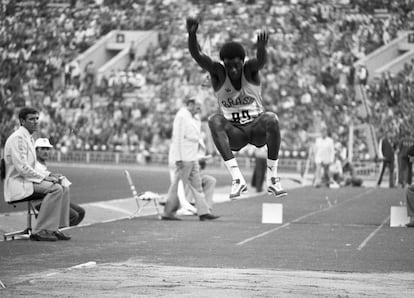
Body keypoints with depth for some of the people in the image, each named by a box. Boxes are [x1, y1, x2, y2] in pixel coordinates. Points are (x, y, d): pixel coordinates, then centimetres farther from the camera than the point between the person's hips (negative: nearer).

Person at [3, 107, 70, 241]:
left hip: (27, 180, 10)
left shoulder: (29, 138, 18)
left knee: (62, 186, 1)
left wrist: (47, 176, 6)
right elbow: (22, 167, -22)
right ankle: (39, 231, -22)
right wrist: (44, 177, -18)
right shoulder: (17, 138, -15)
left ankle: (54, 228, 0)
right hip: (18, 185, -10)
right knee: (56, 188, -24)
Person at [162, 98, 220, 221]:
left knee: (196, 184, 8)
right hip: (183, 157, -10)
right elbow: (178, 138, -18)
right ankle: (168, 213, -2)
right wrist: (179, 159, -21)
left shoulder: (190, 118, 17)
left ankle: (203, 212, 9)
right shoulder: (181, 116, -13)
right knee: (178, 185, -6)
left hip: (191, 158, 10)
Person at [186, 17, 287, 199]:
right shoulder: (217, 72, -7)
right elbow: (196, 55, -24)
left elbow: (261, 60, -32)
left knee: (271, 119, -33)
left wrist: (261, 48, -57)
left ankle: (273, 179, -25)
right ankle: (237, 179, -37)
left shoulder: (250, 69, -8)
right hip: (234, 133, 1)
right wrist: (192, 34, -45)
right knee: (214, 120, -30)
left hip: (257, 129, -1)